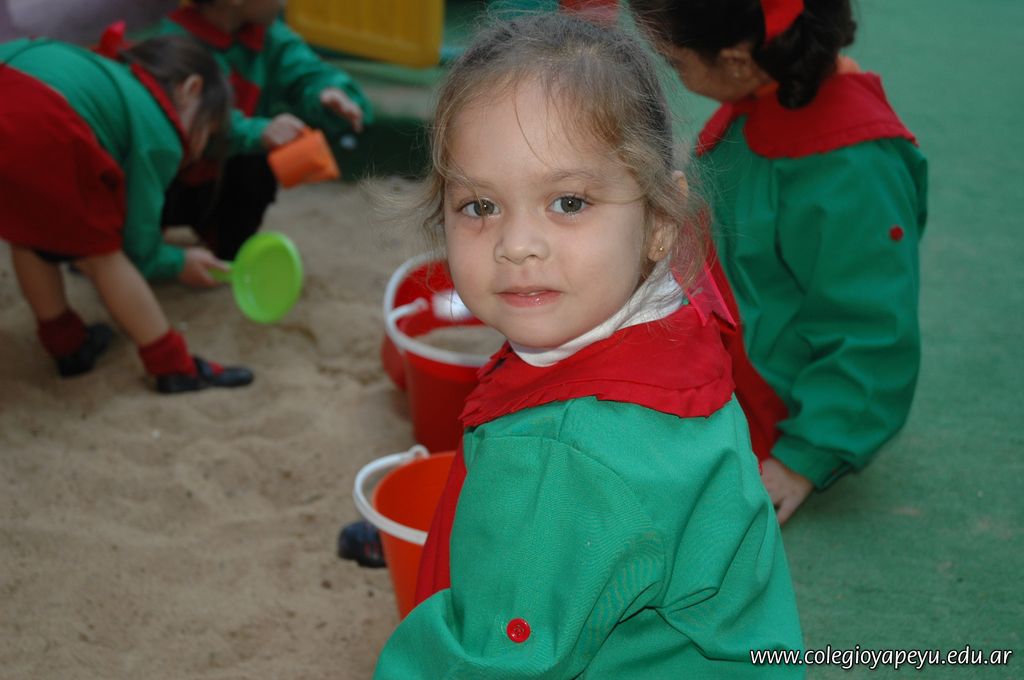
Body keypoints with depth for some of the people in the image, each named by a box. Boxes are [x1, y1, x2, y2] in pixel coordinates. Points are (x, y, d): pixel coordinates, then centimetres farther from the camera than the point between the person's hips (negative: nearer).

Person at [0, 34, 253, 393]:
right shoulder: (158, 133, 16)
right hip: (35, 131, -7)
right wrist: (180, 263, 37)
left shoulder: (112, 82, 37)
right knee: (101, 251, 14)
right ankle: (173, 367, 25)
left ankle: (67, 344, 43)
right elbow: (137, 244, 18)